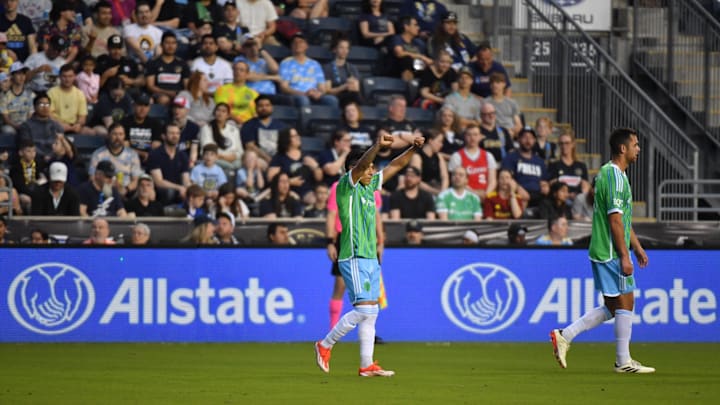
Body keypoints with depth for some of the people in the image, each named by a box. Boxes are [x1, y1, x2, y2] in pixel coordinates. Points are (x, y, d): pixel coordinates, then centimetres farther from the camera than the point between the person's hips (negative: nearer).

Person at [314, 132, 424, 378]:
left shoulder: (370, 186, 14)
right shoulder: (346, 186, -7)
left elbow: (396, 165, 20)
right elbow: (360, 166, -26)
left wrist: (414, 149, 7)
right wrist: (378, 146, -41)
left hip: (370, 258, 9)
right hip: (354, 258, -9)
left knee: (370, 313, 6)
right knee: (363, 309, -13)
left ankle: (367, 365, 7)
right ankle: (325, 345, 1)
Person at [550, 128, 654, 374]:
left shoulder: (614, 174, 17)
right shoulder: (615, 176, -16)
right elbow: (615, 220, -20)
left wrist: (637, 247, 27)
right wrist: (624, 256, -20)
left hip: (602, 252, 10)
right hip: (612, 253, -10)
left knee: (612, 307, 12)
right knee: (625, 303, -3)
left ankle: (564, 336, 10)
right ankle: (623, 362, 3)